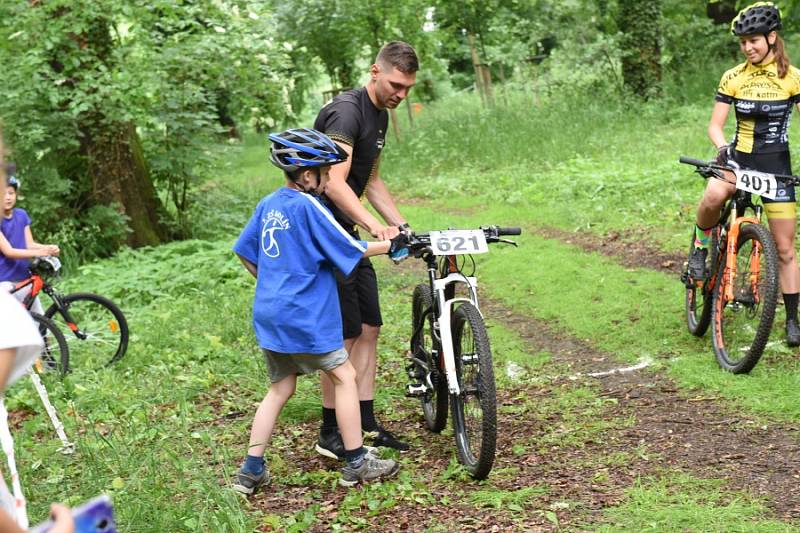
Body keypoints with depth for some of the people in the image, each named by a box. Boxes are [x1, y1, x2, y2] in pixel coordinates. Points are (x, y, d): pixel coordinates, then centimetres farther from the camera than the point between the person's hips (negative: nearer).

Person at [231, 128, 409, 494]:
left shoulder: (268, 204, 9)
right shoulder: (308, 206, -14)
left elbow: (245, 254, 17)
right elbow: (351, 250, -11)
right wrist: (391, 245, 2)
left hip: (268, 313, 8)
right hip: (303, 316, -8)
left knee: (280, 388, 16)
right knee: (344, 376, 5)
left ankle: (251, 471, 14)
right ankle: (357, 464, 9)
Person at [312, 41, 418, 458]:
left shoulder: (380, 116, 13)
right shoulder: (346, 111, -19)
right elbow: (335, 184, -29)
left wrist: (403, 227, 12)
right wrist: (374, 225, -39)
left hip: (345, 233, 10)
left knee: (369, 328, 9)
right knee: (344, 333, -8)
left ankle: (366, 424, 17)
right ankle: (330, 434, 1)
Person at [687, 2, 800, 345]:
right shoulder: (733, 78, 0)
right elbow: (715, 125, -2)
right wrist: (722, 146, -25)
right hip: (739, 158, 1)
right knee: (713, 195, -36)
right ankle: (700, 247, -7)